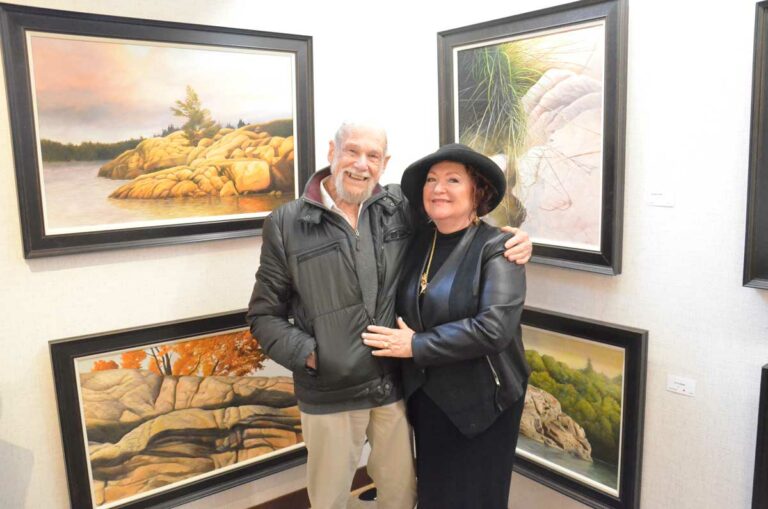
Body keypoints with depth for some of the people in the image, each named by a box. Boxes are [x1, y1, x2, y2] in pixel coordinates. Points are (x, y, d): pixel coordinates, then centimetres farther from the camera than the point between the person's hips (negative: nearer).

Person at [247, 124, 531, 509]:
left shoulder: (401, 206, -1)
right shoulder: (286, 224, -5)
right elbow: (264, 314, 0)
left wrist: (508, 239, -5)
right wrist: (306, 354, -14)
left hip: (397, 386, 2)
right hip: (329, 394, -2)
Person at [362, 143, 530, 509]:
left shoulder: (496, 246, -14)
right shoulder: (419, 242, 3)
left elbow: (494, 328, -25)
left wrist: (416, 346, -19)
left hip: (480, 401, -5)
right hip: (426, 397, 5)